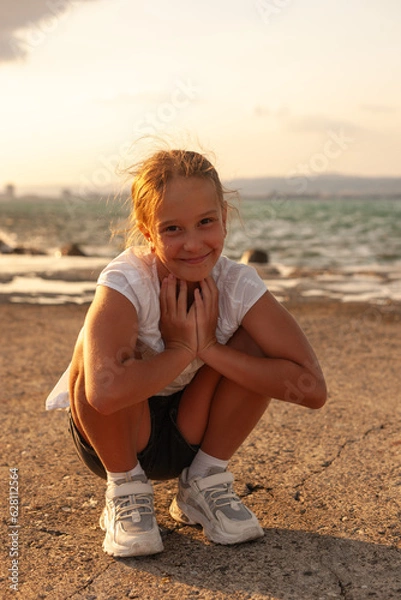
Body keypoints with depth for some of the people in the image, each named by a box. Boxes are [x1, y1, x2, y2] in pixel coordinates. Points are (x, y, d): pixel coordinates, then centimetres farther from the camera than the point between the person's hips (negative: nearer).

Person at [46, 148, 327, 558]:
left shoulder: (238, 284, -19)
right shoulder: (125, 283, -29)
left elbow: (312, 388, -27)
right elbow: (105, 390, -48)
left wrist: (207, 347, -30)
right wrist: (181, 349, -32)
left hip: (188, 435, 3)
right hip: (115, 438, -3)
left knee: (255, 341, -19)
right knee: (95, 353, -33)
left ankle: (205, 481, -1)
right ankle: (126, 490, -8)